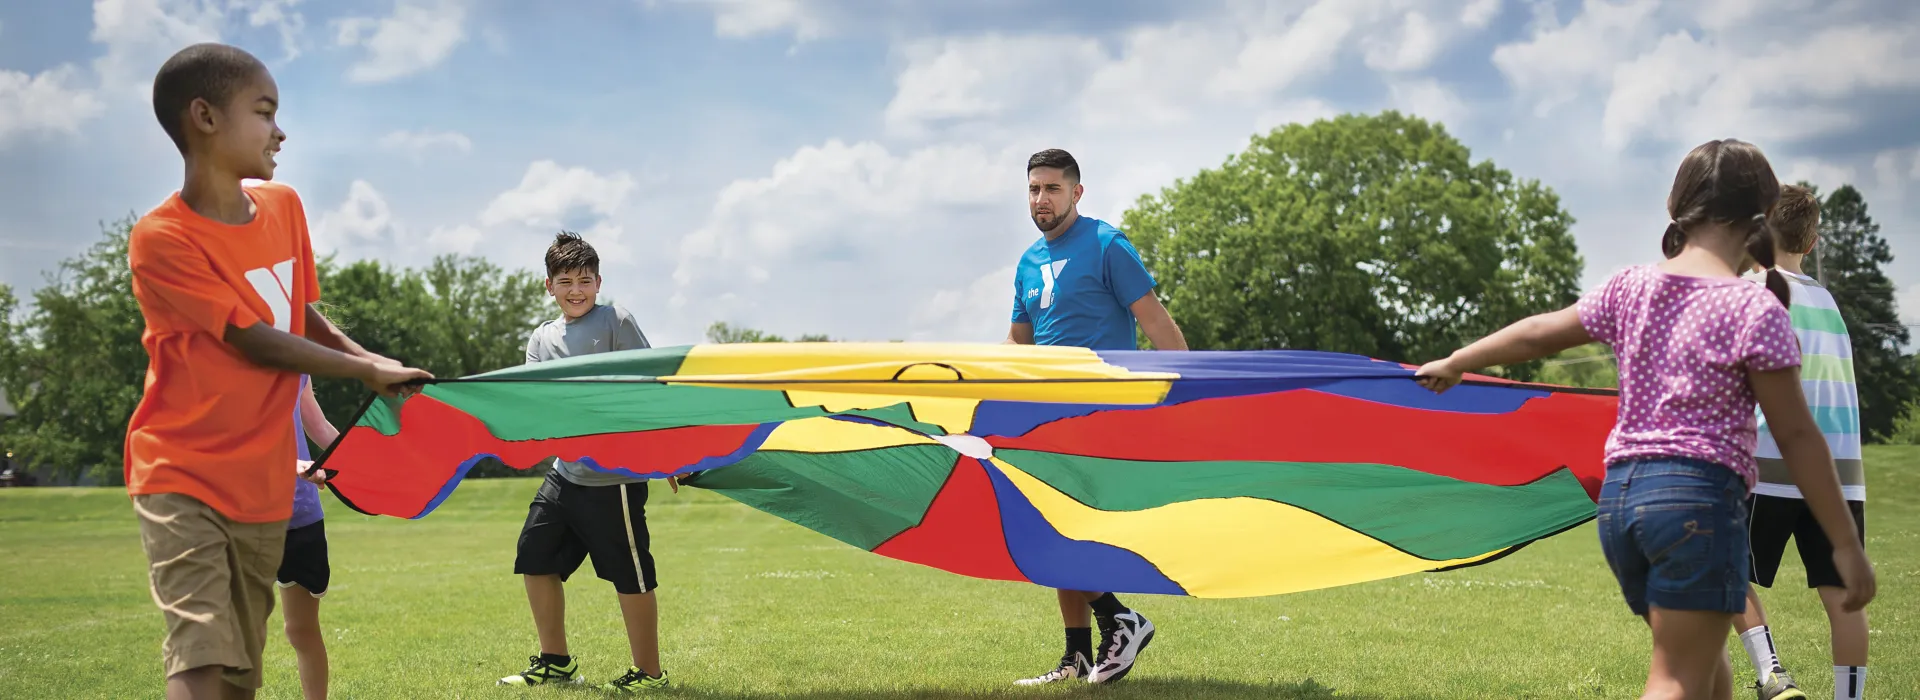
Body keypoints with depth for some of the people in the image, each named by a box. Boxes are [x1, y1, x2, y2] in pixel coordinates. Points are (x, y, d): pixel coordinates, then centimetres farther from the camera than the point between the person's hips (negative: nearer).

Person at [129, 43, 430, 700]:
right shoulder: (161, 238, -15)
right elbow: (256, 343, -15)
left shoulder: (284, 206, 6)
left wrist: (378, 364, 3)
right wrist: (367, 371, -9)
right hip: (182, 477, -6)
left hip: (264, 484, 6)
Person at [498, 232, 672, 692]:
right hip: (565, 473, 7)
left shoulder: (616, 323, -5)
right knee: (535, 558, 10)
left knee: (630, 575, -2)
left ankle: (649, 673, 11)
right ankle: (556, 663, 25)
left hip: (615, 476, -7)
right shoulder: (542, 339, 12)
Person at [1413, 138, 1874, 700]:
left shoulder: (1630, 288, 6)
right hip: (1699, 495, -6)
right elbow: (1796, 436, -7)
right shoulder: (1755, 308, -8)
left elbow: (1537, 334, 17)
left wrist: (1454, 363, 33)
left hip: (1619, 492, 6)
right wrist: (1845, 542, -1)